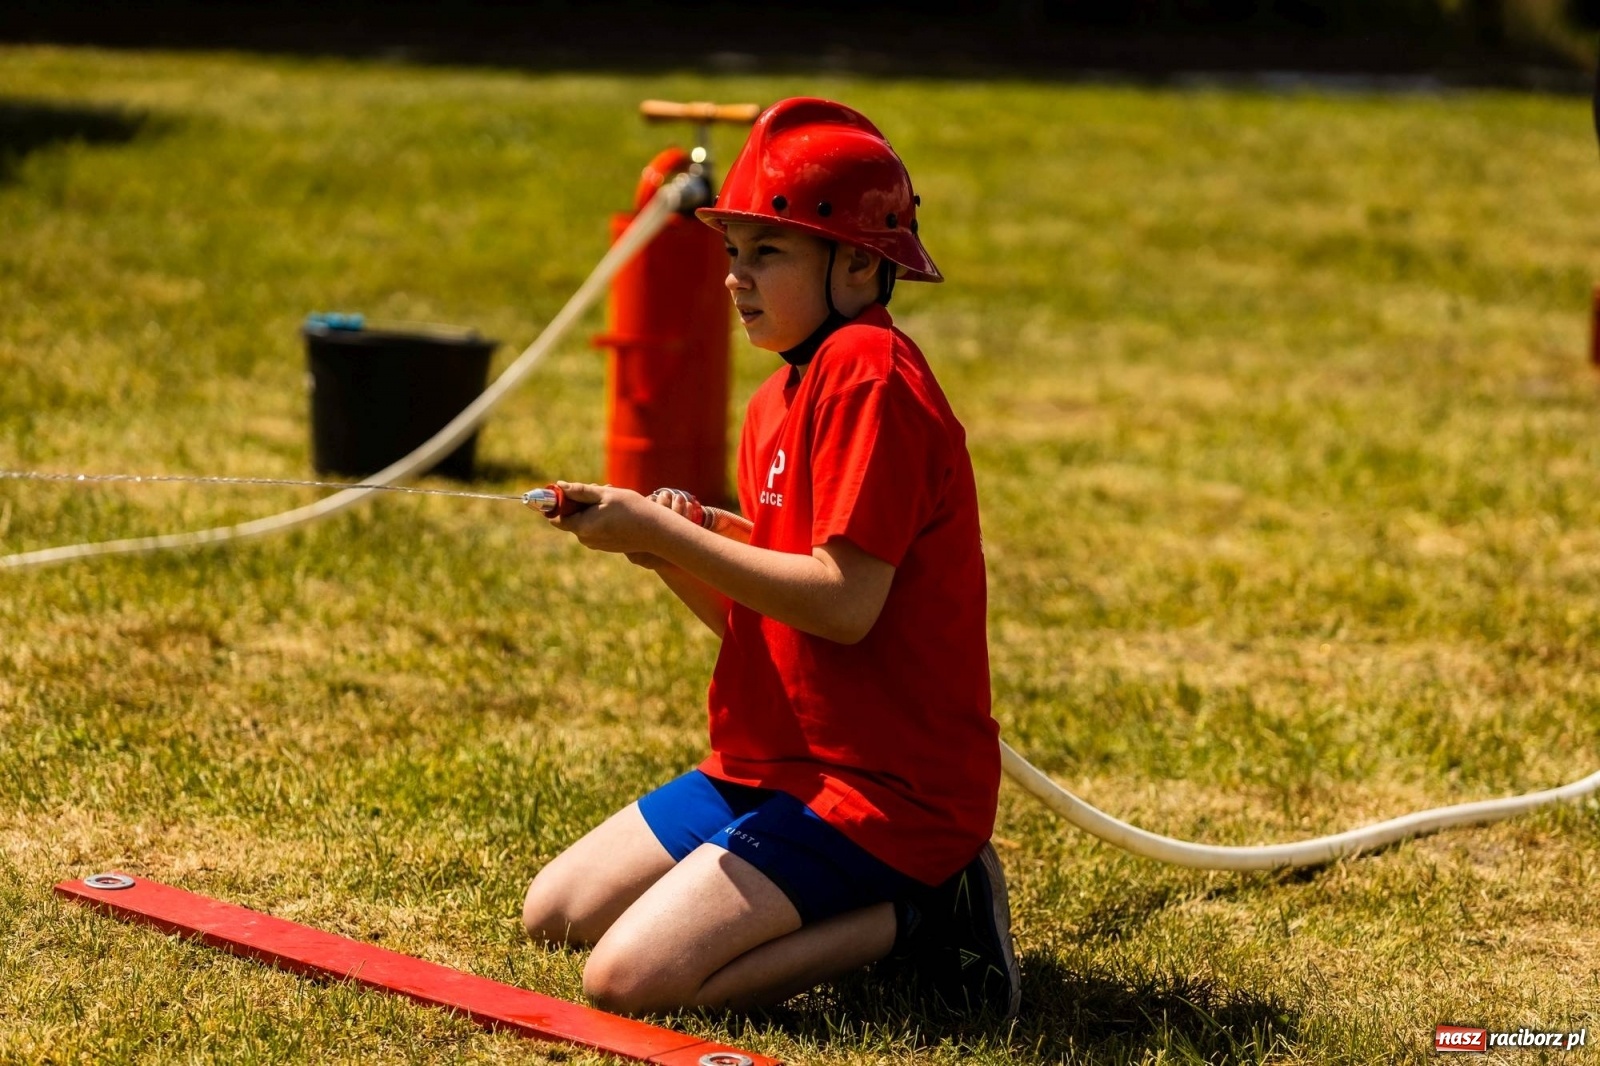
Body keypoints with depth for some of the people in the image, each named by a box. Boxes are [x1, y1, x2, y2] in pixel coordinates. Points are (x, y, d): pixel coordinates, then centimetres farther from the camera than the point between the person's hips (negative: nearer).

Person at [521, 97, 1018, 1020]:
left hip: (885, 783, -10)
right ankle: (859, 903, 11)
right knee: (556, 913, 11)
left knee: (628, 979, -20)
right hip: (779, 763, 10)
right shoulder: (779, 402, 13)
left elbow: (844, 604, -24)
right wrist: (674, 553, -4)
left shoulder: (869, 373, -17)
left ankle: (910, 918, -5)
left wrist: (663, 533, -20)